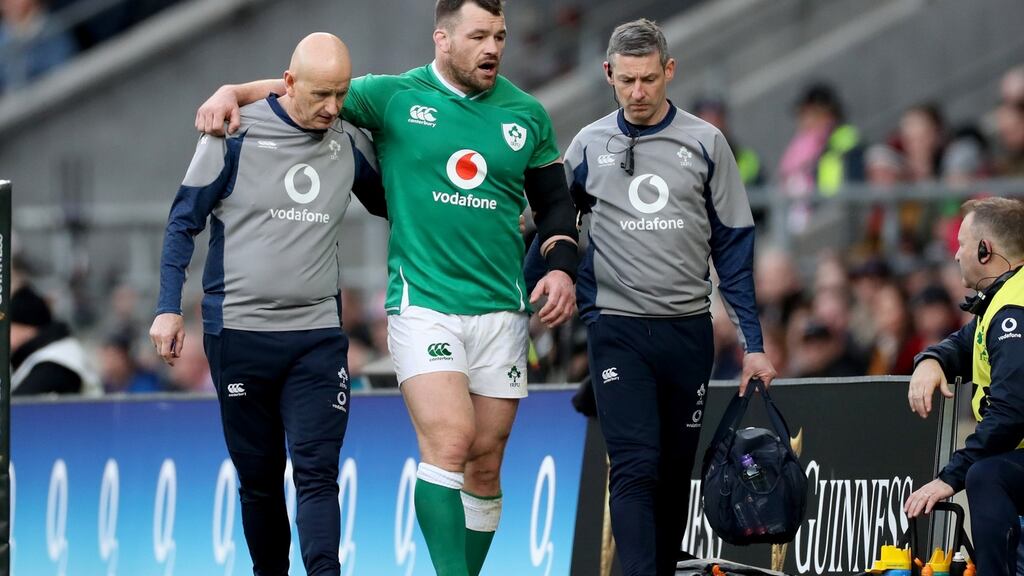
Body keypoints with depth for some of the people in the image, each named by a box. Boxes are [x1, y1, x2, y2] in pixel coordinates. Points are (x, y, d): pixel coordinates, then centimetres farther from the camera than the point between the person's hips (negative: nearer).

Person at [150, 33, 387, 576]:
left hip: (317, 335, 1)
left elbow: (392, 204, 22)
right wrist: (169, 307, -4)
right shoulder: (236, 135, -4)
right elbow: (184, 221, 2)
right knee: (258, 477, 7)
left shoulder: (351, 144, 5)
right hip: (239, 330, -1)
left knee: (317, 473, -11)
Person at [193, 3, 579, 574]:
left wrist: (562, 267, 4)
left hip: (502, 308, 3)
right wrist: (233, 92, -12)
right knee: (449, 441, -20)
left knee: (486, 463, 5)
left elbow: (554, 201, 19)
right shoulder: (395, 97, 0)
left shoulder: (527, 115, 9)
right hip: (423, 305, -3)